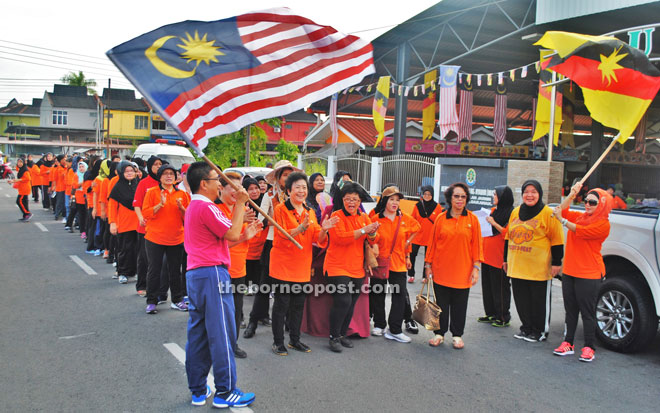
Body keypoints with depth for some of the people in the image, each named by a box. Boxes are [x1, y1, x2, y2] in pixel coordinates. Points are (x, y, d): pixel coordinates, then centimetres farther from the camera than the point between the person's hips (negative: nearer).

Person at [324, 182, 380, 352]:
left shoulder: (364, 217, 11)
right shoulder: (336, 216, -6)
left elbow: (374, 240, 5)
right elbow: (341, 237, -20)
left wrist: (372, 233, -18)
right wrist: (363, 230, -22)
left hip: (357, 269, 6)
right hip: (338, 267, -5)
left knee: (351, 304, 10)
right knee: (343, 301, -13)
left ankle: (342, 334, 26)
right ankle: (334, 337, 3)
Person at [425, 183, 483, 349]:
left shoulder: (472, 219, 1)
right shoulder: (441, 218, 1)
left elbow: (477, 244, 1)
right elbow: (433, 243, 5)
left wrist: (476, 267, -5)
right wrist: (428, 264, 4)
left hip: (462, 272, 0)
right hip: (441, 271, 0)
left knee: (459, 306, 9)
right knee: (441, 304, 8)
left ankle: (457, 335, 25)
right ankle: (439, 333, 23)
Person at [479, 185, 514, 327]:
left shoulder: (511, 213, -10)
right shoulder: (493, 210, 14)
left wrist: (493, 223, -19)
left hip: (499, 256, -8)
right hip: (487, 254, 8)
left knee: (500, 287, -1)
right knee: (487, 285, 13)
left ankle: (503, 318, 8)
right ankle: (491, 314, 23)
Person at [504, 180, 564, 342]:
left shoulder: (548, 213, -6)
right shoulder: (515, 212, 12)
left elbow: (557, 240, -6)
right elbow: (508, 237, 19)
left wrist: (556, 262, -9)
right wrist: (506, 259, 19)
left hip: (539, 267, -6)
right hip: (517, 266, 6)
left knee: (540, 301, 4)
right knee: (521, 299, 12)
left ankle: (540, 331, 18)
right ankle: (526, 328, 26)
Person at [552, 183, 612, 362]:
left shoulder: (603, 224, -9)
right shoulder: (580, 217, 13)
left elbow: (580, 231, -20)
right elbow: (562, 211, 9)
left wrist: (562, 220, -14)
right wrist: (572, 194, 0)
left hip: (589, 275, -7)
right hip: (569, 272, 7)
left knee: (587, 312, -1)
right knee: (570, 310, 11)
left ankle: (589, 348, 9)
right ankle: (568, 343, 18)